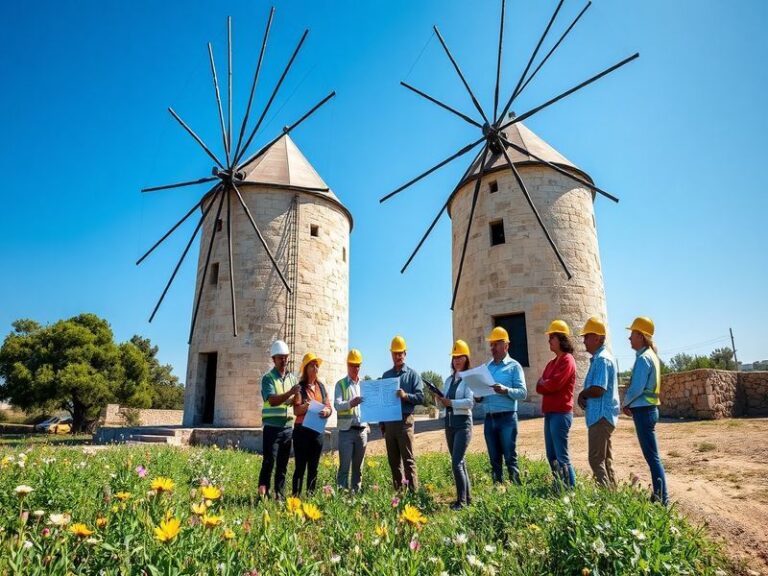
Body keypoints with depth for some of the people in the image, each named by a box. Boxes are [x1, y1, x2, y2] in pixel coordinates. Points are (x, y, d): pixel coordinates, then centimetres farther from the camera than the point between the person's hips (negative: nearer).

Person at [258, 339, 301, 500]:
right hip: (272, 427, -5)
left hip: (288, 427, 5)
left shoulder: (292, 378, 12)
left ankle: (280, 494, 17)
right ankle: (263, 493, 3)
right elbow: (272, 400, -17)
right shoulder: (268, 378, -4)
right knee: (269, 461, -5)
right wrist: (290, 393, -29)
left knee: (283, 464, 10)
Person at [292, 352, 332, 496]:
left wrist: (326, 411, -12)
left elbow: (329, 407, 9)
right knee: (300, 466, -3)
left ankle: (311, 495, 18)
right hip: (302, 430, -5)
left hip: (318, 430, 5)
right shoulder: (300, 387, -3)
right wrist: (306, 406, -30)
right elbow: (296, 410, -12)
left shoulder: (321, 386, 11)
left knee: (314, 467, 10)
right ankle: (295, 496, 4)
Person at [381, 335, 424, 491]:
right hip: (388, 421, 5)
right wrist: (381, 422, 11)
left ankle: (413, 491, 0)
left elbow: (420, 397, -6)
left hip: (404, 420, -4)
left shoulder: (412, 374, 2)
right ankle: (397, 490, 20)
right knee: (393, 460, 10)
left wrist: (405, 396, -24)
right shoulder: (385, 375, 14)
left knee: (408, 459, -4)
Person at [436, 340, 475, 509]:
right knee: (460, 462, 14)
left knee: (456, 463, -12)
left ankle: (462, 500, -3)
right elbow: (442, 403, 11)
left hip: (463, 423, -7)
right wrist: (439, 399, -9)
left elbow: (470, 402, -18)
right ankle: (467, 497, 26)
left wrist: (451, 402, -26)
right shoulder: (449, 380, 13)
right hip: (448, 423, 7)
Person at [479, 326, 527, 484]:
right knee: (494, 459, 11)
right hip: (489, 418, 5)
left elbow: (523, 393, -8)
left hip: (507, 417, -5)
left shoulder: (514, 366, -1)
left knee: (510, 458, -2)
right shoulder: (487, 367, 15)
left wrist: (505, 390, -24)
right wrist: (478, 396, -4)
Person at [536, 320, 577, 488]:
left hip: (561, 414, -9)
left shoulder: (567, 360, -9)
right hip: (550, 413, 9)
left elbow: (554, 384, -20)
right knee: (551, 456, 14)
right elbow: (540, 387, 11)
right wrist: (547, 384, -9)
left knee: (562, 457, -6)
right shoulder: (552, 362, 17)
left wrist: (544, 382, 0)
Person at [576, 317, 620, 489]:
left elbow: (597, 390, -25)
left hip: (600, 416, -11)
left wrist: (582, 394, -7)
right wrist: (585, 396, 1)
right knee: (605, 458, 17)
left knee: (596, 460, -6)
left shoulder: (602, 359, -17)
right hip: (602, 416, 11)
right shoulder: (598, 358, 15)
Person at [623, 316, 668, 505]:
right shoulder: (651, 355, 13)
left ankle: (662, 499, 2)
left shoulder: (643, 358, -17)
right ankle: (659, 495, 23)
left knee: (652, 456, -4)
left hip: (643, 411, -10)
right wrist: (631, 404, 11)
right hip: (648, 409, 10)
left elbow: (636, 388, -20)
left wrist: (625, 403, -3)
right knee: (652, 455, 15)